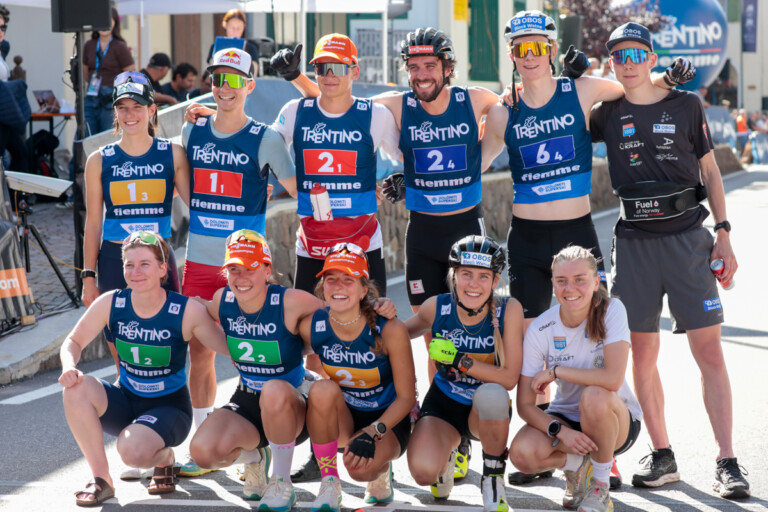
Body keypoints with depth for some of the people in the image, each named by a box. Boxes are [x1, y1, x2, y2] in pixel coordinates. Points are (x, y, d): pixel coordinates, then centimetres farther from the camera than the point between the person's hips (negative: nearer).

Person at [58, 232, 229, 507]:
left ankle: (164, 458, 8)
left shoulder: (187, 311, -17)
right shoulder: (111, 303, -9)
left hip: (169, 407, -4)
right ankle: (101, 479, -11)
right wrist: (70, 367, -22)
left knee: (131, 450, -33)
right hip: (125, 402, 4)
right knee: (77, 388, -26)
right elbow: (73, 342, -1)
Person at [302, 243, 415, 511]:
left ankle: (380, 472, 8)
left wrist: (372, 433, -27)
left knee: (360, 467, -33)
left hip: (387, 419, -3)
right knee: (323, 389, -32)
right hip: (342, 417, 3)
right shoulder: (311, 326, -14)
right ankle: (329, 484, -15)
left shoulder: (390, 329, -21)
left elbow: (406, 397, -15)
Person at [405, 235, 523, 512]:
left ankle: (493, 479, -11)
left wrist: (460, 361, -28)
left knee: (492, 393, -39)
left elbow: (510, 378, -19)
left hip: (488, 412, -1)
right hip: (443, 404, 1)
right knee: (423, 472, -28)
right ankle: (448, 451, 15)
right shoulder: (437, 307, -10)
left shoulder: (509, 310, -17)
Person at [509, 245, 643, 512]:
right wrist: (561, 432, -28)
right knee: (522, 453, -28)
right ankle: (578, 465, 7)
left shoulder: (611, 310, -19)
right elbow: (524, 404, -11)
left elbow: (613, 378, -32)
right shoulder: (539, 330, -12)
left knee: (594, 396, -37)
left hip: (619, 420, -2)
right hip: (565, 417, 2)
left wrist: (555, 371, -23)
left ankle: (600, 483, -11)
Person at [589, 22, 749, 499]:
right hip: (634, 241, 2)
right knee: (642, 355, 4)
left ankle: (727, 463, -3)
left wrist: (723, 235, 3)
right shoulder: (607, 114, 7)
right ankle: (662, 456, 16)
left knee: (710, 352, -6)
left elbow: (709, 171, 8)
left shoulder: (686, 105, 4)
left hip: (687, 237, -2)